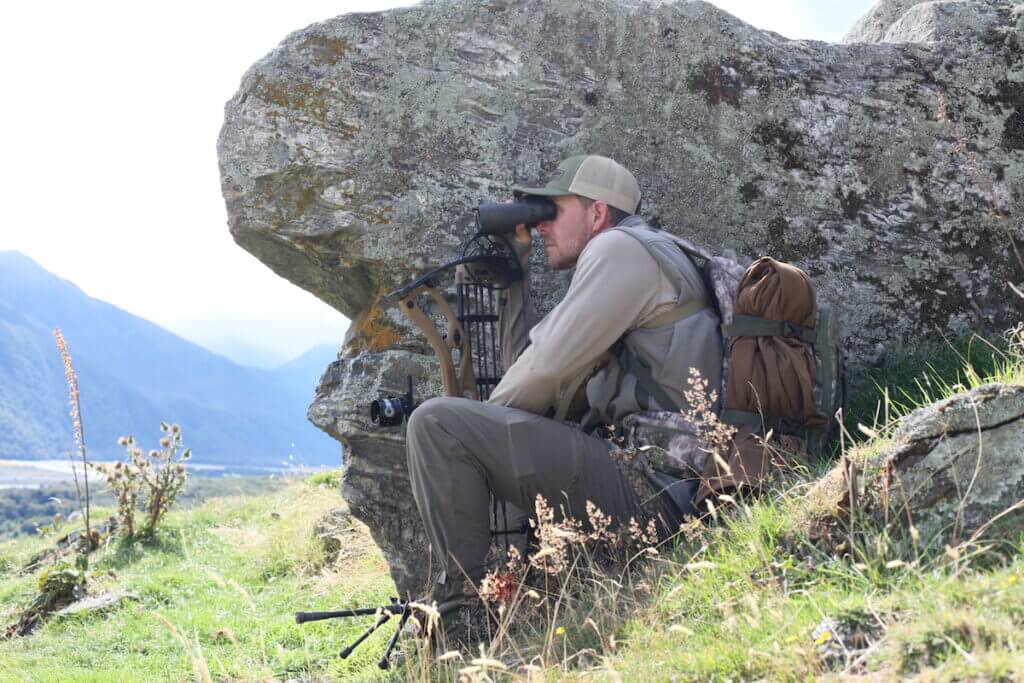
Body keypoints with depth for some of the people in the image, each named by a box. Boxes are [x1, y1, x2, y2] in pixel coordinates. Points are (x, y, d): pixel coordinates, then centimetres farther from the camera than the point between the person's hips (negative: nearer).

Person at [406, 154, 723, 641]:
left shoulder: (620, 247, -5)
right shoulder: (614, 261, 25)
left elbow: (546, 368, -13)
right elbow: (526, 362, 23)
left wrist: (480, 427, 5)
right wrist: (513, 268, 20)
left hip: (648, 486, -11)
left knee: (437, 425, -16)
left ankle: (463, 605, -13)